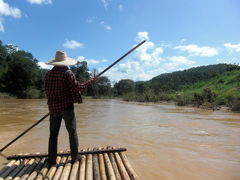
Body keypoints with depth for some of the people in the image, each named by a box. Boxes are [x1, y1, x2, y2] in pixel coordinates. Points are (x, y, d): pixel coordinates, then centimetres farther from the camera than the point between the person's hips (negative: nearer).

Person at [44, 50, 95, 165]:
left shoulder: (49, 74, 3)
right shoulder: (67, 73, -11)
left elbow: (46, 90, 8)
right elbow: (77, 87, -14)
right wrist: (90, 82, -2)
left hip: (53, 107, 4)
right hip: (66, 107, -4)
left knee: (53, 133, 11)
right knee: (72, 132, 7)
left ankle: (52, 158, 14)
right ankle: (74, 156, 14)